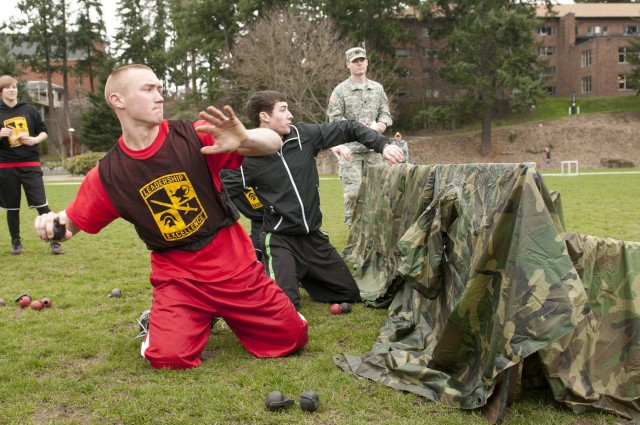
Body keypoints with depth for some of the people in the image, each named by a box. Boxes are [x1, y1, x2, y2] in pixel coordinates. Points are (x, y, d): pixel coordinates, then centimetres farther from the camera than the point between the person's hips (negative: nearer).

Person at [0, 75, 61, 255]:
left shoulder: (30, 110, 4)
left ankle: (54, 241, 0)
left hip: (31, 164, 0)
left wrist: (35, 139, -11)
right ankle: (16, 242, 22)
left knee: (41, 204, -6)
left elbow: (44, 132, 9)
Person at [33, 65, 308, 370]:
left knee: (291, 339, 3)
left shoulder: (194, 137, -10)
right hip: (177, 277, 0)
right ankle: (160, 321, 15)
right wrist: (52, 222, -18)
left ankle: (227, 314, 31)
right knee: (169, 358, -21)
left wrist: (244, 139, -33)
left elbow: (274, 143, -10)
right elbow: (73, 222, 6)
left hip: (235, 266, 1)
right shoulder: (107, 174, -7)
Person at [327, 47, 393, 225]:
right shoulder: (340, 90, 0)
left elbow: (385, 113, 17)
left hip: (374, 148, 4)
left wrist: (382, 123, -7)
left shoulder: (378, 88, 14)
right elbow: (334, 119, -5)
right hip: (351, 149, -4)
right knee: (353, 191, -7)